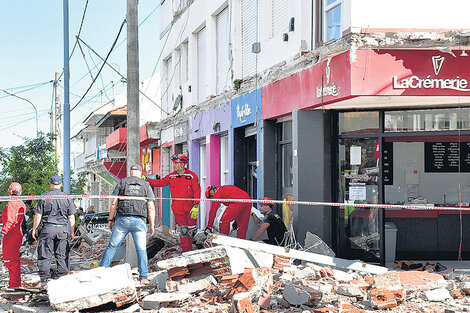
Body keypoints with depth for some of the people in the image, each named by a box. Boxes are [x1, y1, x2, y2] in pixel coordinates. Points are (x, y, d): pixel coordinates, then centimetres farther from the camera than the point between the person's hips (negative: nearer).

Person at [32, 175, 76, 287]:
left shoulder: (44, 197, -1)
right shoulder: (66, 197, 3)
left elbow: (38, 215, -1)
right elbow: (71, 217, 5)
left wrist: (34, 229, 10)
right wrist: (71, 232, 12)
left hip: (47, 228, -1)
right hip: (62, 229, 1)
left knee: (45, 255, 4)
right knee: (62, 255, 7)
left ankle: (44, 279, 3)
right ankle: (61, 277, 10)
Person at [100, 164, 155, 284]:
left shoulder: (122, 182, 9)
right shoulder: (146, 185, 10)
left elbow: (114, 203, 4)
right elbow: (151, 207, 5)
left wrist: (110, 219, 11)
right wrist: (152, 225, 9)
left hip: (122, 219, 0)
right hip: (139, 221, 0)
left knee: (112, 246, 6)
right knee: (141, 250, 4)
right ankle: (143, 277, 0)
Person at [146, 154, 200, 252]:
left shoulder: (192, 176, -4)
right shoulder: (171, 176, 7)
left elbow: (197, 191, -6)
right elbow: (159, 183, 15)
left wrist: (196, 206, -14)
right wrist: (146, 180, 4)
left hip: (191, 207, -2)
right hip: (178, 208, 2)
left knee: (191, 230, 4)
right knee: (183, 230, -2)